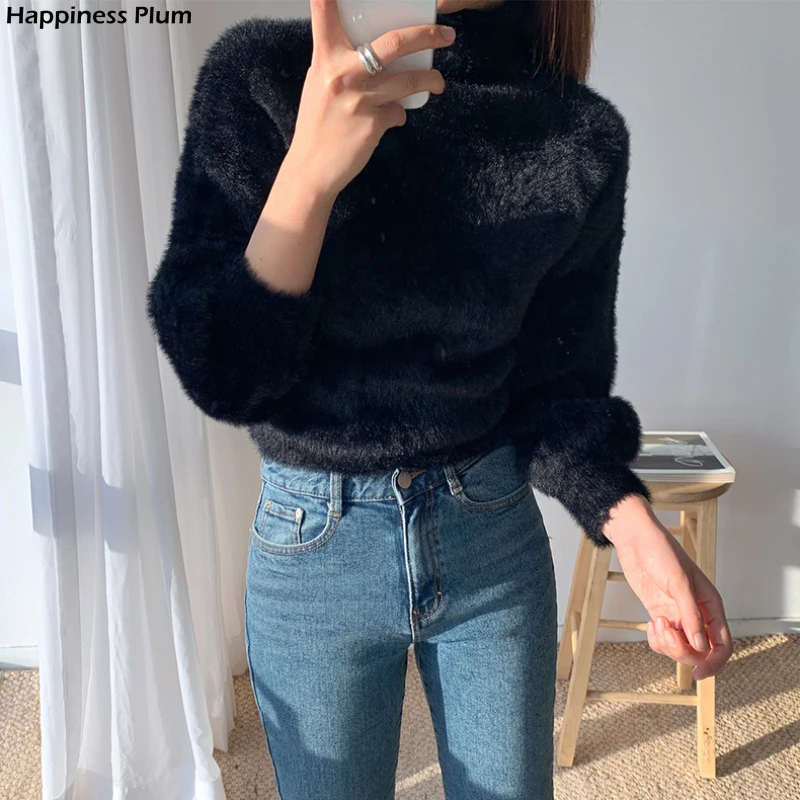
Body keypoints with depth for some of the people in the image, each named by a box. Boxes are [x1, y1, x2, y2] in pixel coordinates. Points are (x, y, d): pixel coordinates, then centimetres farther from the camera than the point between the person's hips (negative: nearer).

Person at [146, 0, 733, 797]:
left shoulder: (584, 138, -9)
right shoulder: (260, 73, -13)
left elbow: (560, 384, -2)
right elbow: (220, 377, -17)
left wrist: (627, 519, -21)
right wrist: (311, 167, -30)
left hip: (497, 540, 2)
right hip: (314, 548, -1)